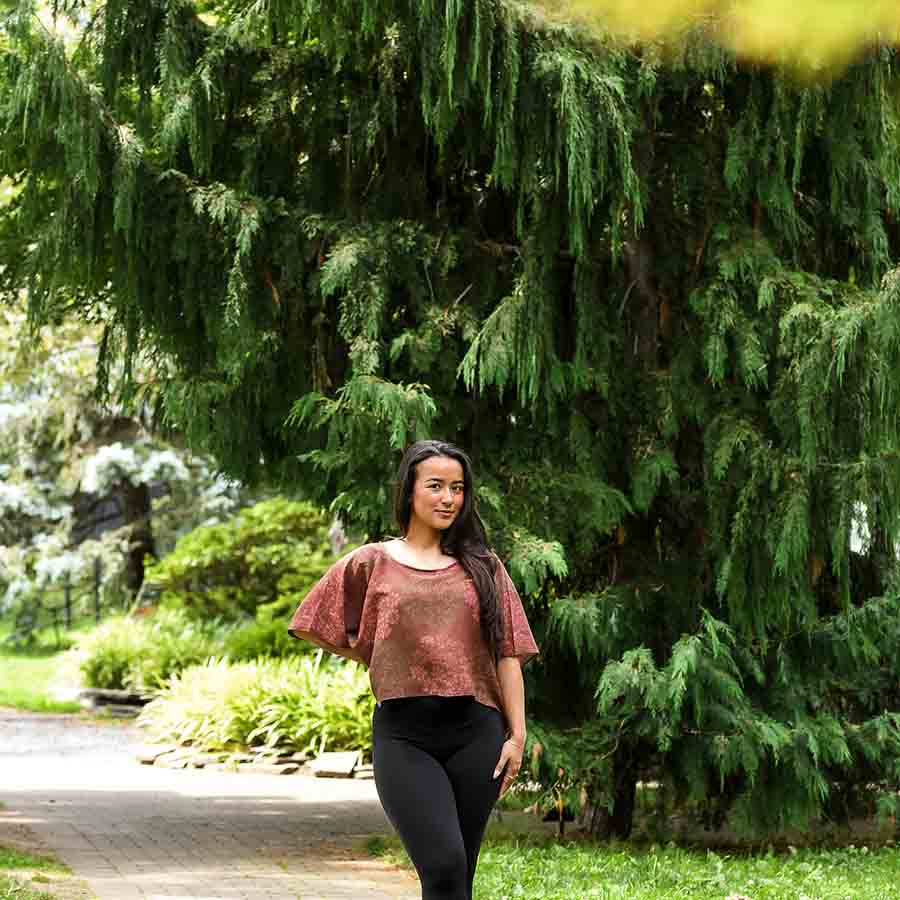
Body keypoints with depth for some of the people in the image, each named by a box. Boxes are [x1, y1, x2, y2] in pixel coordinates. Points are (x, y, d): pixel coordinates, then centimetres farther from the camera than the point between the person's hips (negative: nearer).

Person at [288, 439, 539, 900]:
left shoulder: (481, 567, 11)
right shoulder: (370, 563, 6)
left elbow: (507, 655, 8)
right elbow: (311, 625, 15)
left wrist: (517, 735, 1)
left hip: (475, 731, 2)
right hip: (403, 735, -2)